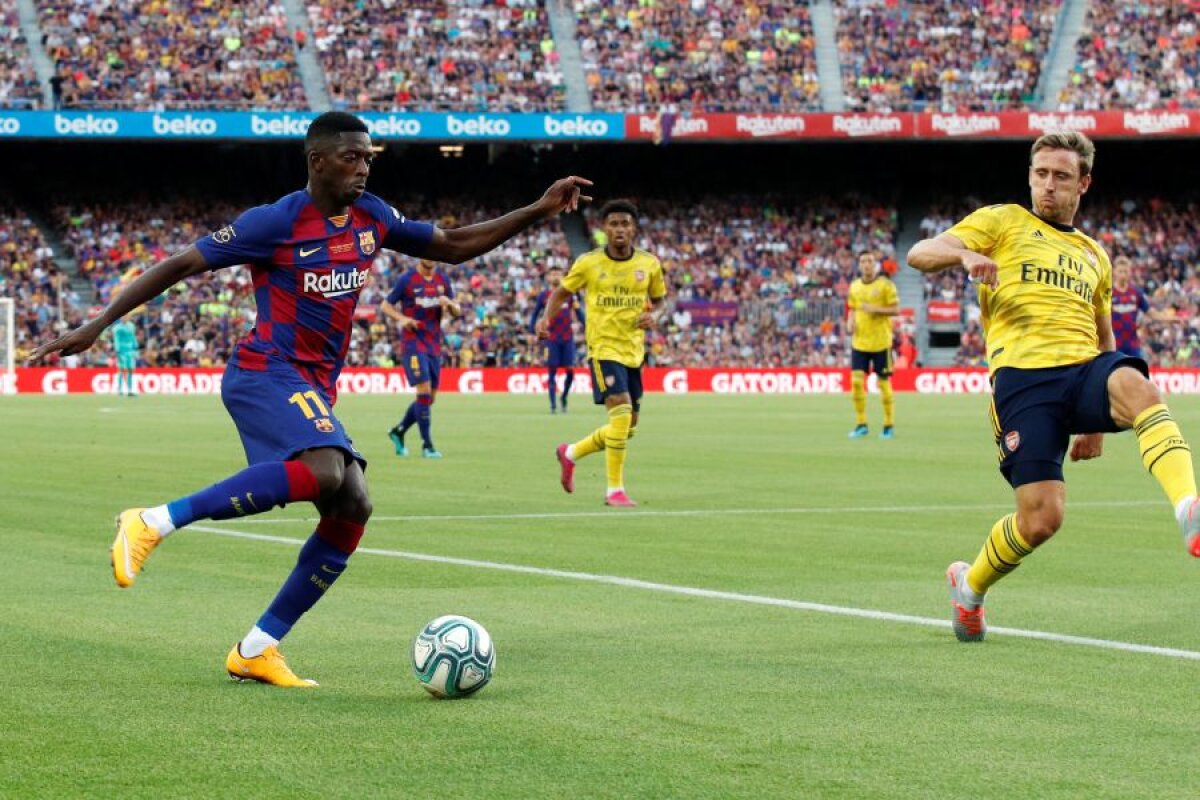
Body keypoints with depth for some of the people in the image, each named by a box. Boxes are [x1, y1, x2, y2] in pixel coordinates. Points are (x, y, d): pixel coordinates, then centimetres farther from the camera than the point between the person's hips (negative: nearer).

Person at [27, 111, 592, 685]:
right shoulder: (276, 223, -9)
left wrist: (539, 211, 14)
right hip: (267, 374, -8)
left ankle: (256, 650, 2)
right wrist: (96, 325, -9)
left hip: (314, 391, 8)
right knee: (324, 473, -33)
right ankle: (154, 522, -28)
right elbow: (179, 265, -6)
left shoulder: (372, 218, 11)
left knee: (352, 507, -5)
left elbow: (452, 247, 22)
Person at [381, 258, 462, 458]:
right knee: (424, 391, -15)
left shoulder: (443, 280, 8)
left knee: (429, 397, 7)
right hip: (413, 342, -6)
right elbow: (385, 305, 1)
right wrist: (401, 318, -18)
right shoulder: (407, 280, -6)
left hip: (434, 344, 6)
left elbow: (457, 312, 12)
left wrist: (449, 303, -11)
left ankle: (398, 431, 27)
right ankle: (427, 445, -10)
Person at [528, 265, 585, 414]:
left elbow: (578, 312, 9)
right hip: (551, 339, -1)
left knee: (570, 370, -3)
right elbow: (535, 314, 11)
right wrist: (533, 331, -1)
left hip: (568, 338, 1)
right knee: (552, 371, -3)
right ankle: (553, 405, 1)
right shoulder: (543, 295, 4)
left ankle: (564, 397, 19)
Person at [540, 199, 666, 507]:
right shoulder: (588, 263, -4)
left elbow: (658, 300, 16)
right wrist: (546, 318, -10)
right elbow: (561, 293, 8)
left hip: (634, 351, 5)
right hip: (603, 347, -5)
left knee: (627, 429, 10)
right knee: (621, 414, -21)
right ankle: (615, 490, -12)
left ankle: (570, 453, 34)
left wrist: (653, 316, -6)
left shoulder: (649, 264, 3)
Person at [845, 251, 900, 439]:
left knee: (884, 383, 2)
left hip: (880, 342, -4)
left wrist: (875, 309, -21)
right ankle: (861, 424, 4)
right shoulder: (854, 286, 9)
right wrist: (851, 322, -2)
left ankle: (889, 425, 13)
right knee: (856, 381, -5)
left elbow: (896, 309, -8)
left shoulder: (885, 285, -6)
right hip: (859, 341, 4)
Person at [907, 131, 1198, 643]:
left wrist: (1098, 419, 26)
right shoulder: (1002, 222, 14)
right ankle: (969, 586, 20)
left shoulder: (1094, 255, 28)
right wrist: (966, 254, -21)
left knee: (1136, 386, -36)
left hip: (1084, 370, 3)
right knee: (1041, 519, -12)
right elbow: (919, 254, 2)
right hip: (1022, 373, -3)